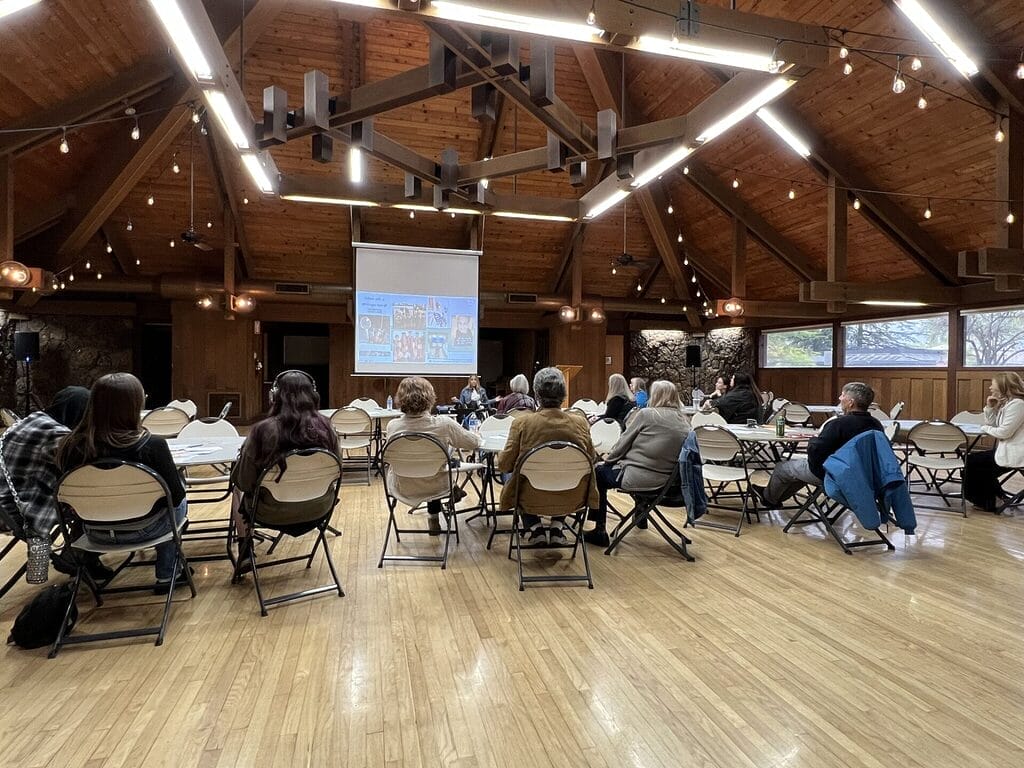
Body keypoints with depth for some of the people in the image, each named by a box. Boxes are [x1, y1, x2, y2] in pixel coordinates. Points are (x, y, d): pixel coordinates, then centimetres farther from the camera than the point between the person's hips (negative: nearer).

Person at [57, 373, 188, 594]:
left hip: (95, 534, 4)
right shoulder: (152, 445, -27)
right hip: (142, 530, -4)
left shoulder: (72, 447, -16)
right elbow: (175, 495, -17)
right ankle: (166, 576, 34)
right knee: (179, 506, 28)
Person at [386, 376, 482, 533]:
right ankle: (433, 516, 48)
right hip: (434, 488, -2)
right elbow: (474, 443, -9)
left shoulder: (392, 426, -19)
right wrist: (477, 435, 16)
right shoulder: (443, 424, -25)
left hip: (401, 489, 2)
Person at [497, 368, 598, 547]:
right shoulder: (580, 422, -8)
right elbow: (591, 458, 8)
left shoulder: (522, 422, -15)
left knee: (512, 478, 30)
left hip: (532, 500, -2)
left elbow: (504, 464, -7)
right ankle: (557, 527, 25)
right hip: (571, 500, 2)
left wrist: (501, 456, 15)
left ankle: (535, 528, 19)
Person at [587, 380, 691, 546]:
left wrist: (609, 459, 15)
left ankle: (600, 531, 15)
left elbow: (624, 441, -3)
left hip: (637, 478, -7)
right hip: (666, 481, 7)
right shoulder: (685, 423, 8)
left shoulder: (647, 414, -10)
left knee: (598, 472, 15)